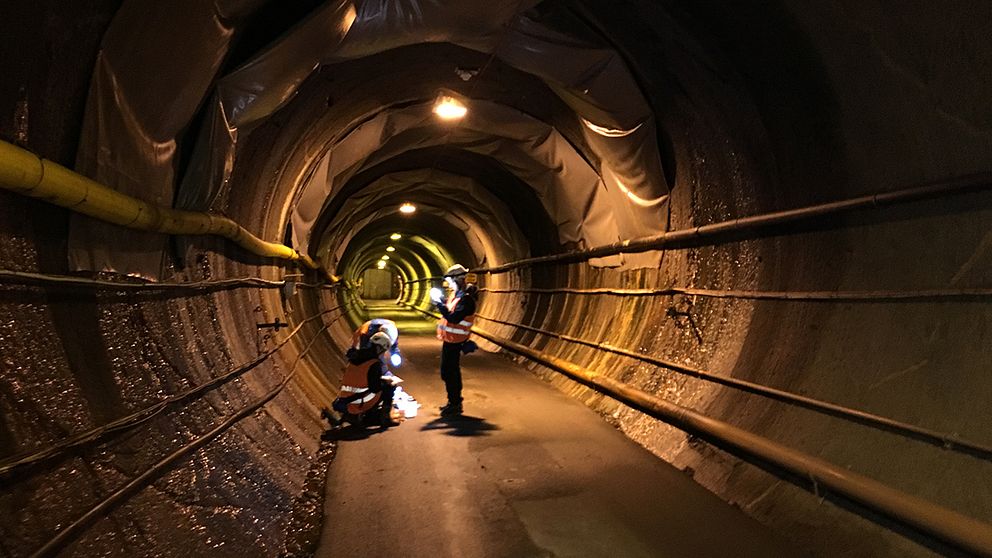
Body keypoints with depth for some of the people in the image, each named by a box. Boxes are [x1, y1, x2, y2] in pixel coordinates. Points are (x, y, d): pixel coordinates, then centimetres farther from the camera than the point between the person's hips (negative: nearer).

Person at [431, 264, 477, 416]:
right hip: (449, 339, 10)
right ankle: (454, 402, 30)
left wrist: (439, 303, -25)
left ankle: (455, 405, 8)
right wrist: (439, 302, 4)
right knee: (451, 372, 18)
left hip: (454, 342, -10)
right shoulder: (455, 295, 9)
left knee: (449, 373, -3)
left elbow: (453, 318, -29)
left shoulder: (466, 299, -21)